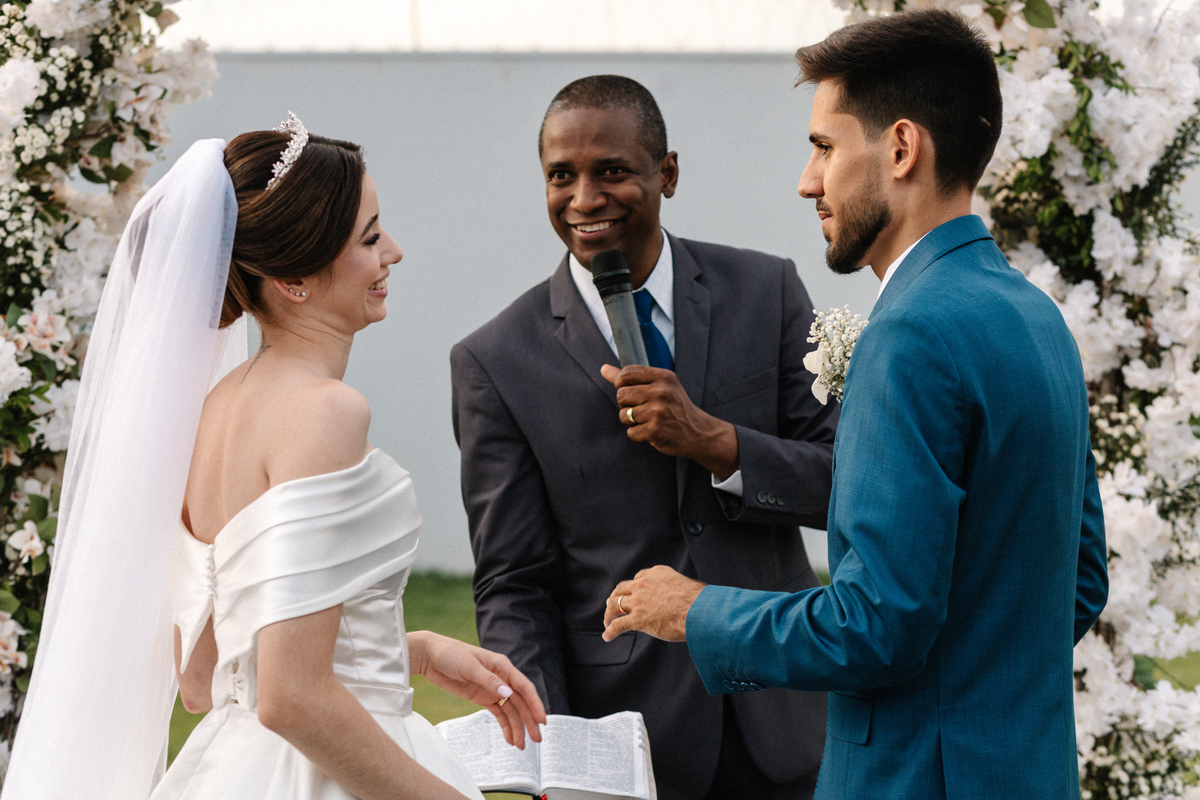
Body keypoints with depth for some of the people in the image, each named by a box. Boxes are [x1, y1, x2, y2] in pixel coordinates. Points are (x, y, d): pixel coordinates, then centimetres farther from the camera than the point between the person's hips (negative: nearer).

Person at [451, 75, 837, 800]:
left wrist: (715, 442, -18)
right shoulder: (498, 361, -5)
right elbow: (512, 589, -5)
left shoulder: (767, 291, 1)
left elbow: (845, 481, -2)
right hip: (622, 734, -2)